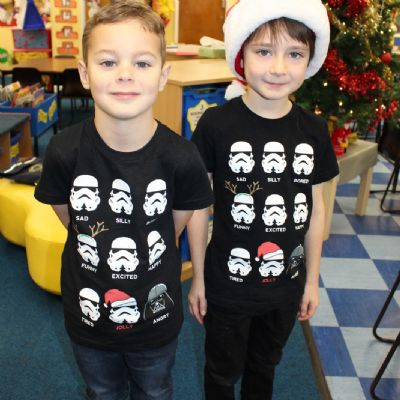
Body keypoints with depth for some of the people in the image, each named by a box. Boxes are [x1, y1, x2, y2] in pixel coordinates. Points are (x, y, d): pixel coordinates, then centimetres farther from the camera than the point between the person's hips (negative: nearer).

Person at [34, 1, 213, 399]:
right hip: (87, 316, 1)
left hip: (156, 317, -1)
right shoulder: (64, 151, -22)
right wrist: (108, 254, 4)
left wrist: (140, 260, 4)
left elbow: (175, 226, -6)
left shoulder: (181, 158, -25)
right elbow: (69, 220, -3)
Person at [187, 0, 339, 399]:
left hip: (286, 286, 3)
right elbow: (198, 206, -10)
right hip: (227, 284, -3)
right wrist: (197, 277, -4)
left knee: (265, 366, 27)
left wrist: (312, 279, 7)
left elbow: (315, 209, 2)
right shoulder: (216, 123, -18)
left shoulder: (314, 130, -7)